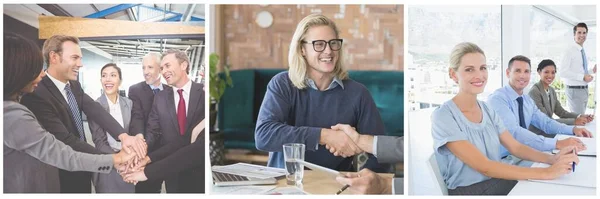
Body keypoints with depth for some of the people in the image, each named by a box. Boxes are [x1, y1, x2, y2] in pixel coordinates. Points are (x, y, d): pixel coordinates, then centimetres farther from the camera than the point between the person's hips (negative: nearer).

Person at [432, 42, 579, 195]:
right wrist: (546, 173, -25)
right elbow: (484, 167, -22)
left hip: (498, 182, 6)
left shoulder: (488, 110, 7)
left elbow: (515, 147, 4)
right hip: (467, 191, -6)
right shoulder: (443, 117, -17)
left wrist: (552, 158, -15)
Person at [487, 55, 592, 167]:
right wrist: (557, 144, -35)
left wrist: (573, 129, -7)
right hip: (505, 159, -8)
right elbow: (514, 132, -29)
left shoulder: (527, 100, 11)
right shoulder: (497, 99, -18)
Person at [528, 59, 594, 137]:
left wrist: (580, 116, -9)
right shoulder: (534, 92, -18)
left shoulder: (551, 90, 9)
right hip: (537, 134, -8)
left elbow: (561, 112, 8)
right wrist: (574, 121, -22)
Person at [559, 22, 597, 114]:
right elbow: (562, 72, -21)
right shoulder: (570, 50, -13)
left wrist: (592, 70, 5)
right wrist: (583, 77, -22)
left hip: (584, 90, 9)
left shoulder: (583, 51, 12)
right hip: (575, 90, -9)